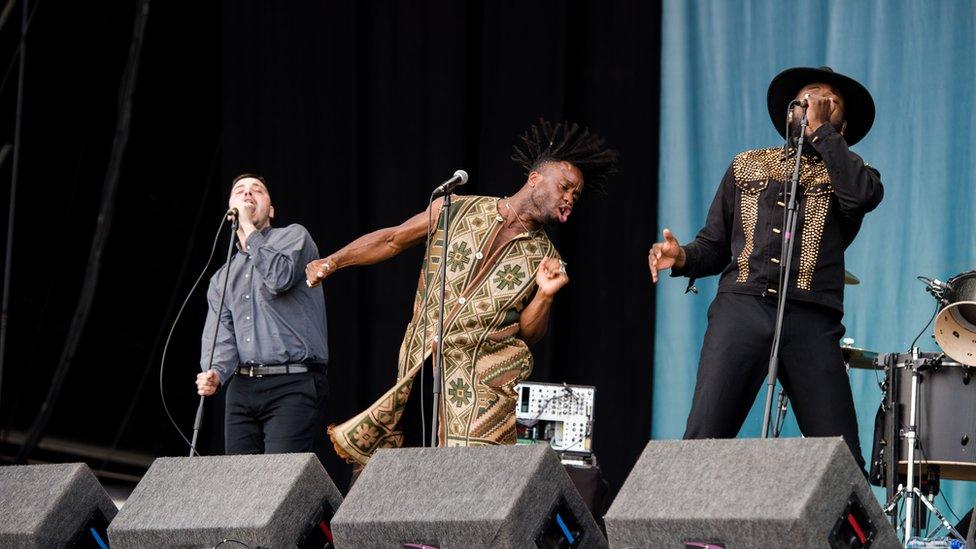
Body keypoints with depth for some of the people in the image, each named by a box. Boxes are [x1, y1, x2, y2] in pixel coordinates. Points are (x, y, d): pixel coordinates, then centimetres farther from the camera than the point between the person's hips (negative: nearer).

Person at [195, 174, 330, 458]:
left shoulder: (293, 237, 9)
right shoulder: (222, 277, 24)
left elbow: (279, 278, -13)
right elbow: (220, 336, 10)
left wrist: (250, 230, -2)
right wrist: (215, 373, -12)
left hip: (293, 384, -6)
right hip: (241, 389, 6)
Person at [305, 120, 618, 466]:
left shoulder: (545, 259, 8)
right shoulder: (456, 211, 5)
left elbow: (528, 333, 10)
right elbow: (392, 240, 12)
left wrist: (545, 295, -8)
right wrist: (332, 262, 6)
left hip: (482, 385, -1)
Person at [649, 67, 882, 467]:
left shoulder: (847, 174, 18)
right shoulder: (747, 167, 24)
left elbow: (864, 194, -8)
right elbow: (714, 246, 23)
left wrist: (821, 131, 1)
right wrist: (683, 258, 1)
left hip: (811, 321, -1)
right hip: (741, 310, 1)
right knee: (702, 439, -14)